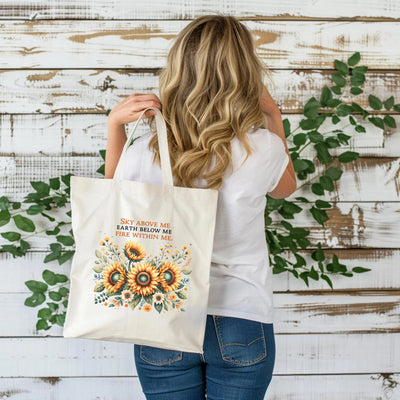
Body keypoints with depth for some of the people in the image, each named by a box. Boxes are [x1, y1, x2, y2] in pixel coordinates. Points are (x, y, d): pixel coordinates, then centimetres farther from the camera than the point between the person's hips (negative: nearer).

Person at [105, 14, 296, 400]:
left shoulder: (146, 152, -14)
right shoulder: (262, 149, -15)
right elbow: (285, 187, 11)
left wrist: (114, 124, 4)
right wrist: (274, 117, 13)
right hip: (241, 323, 0)